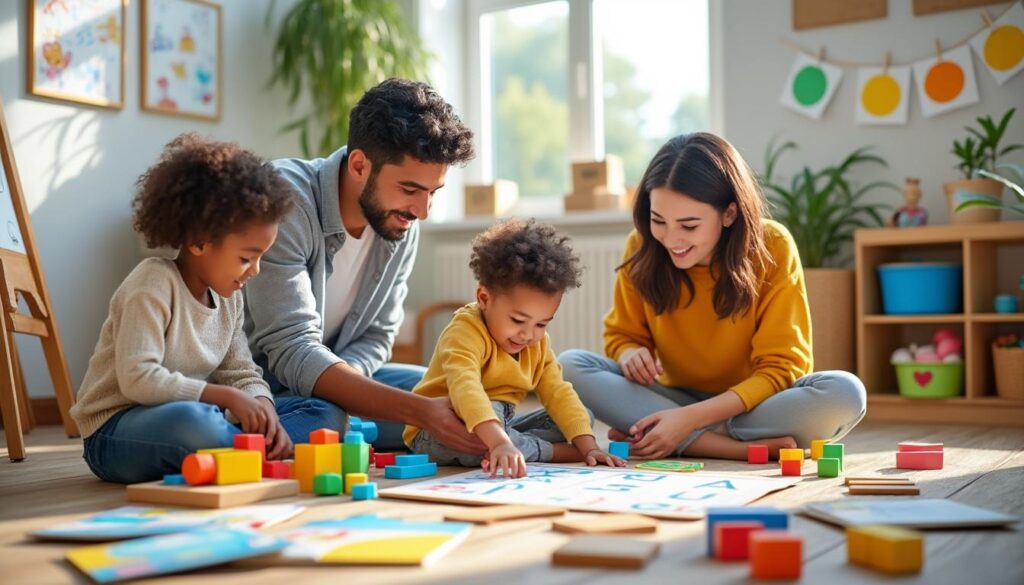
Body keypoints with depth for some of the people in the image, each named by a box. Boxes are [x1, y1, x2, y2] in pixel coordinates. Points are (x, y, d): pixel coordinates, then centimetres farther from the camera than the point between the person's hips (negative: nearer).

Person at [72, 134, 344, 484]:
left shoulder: (228, 297, 8)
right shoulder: (154, 285, -16)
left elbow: (242, 374, 8)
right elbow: (137, 378, -26)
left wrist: (263, 412, -15)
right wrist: (225, 396, -26)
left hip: (194, 419, 8)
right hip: (115, 432, -7)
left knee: (326, 413, -2)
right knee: (190, 420, -44)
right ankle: (269, 455, -20)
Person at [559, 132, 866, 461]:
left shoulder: (772, 248, -16)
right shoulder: (642, 247, -10)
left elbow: (780, 369, -15)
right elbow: (622, 334, 4)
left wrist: (692, 417, -28)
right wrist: (631, 353, -21)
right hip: (677, 400, 3)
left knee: (845, 394, -32)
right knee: (570, 365, -22)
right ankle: (743, 448, -28)